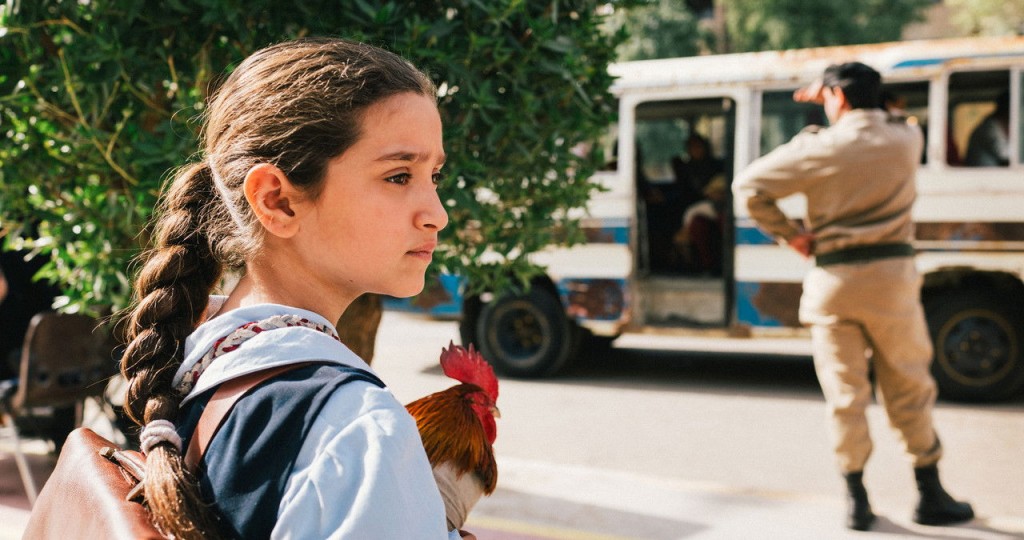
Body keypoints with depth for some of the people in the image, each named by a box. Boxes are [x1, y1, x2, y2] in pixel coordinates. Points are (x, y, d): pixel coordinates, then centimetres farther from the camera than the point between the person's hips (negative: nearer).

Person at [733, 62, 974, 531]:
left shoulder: (818, 148, -5)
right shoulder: (905, 140, 3)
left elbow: (748, 185, -7)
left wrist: (788, 234, 1)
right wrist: (839, 103, 26)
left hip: (833, 279, -1)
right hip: (891, 277, 1)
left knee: (845, 393, 6)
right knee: (909, 390, 11)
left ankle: (857, 501, 10)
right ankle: (931, 496, 18)